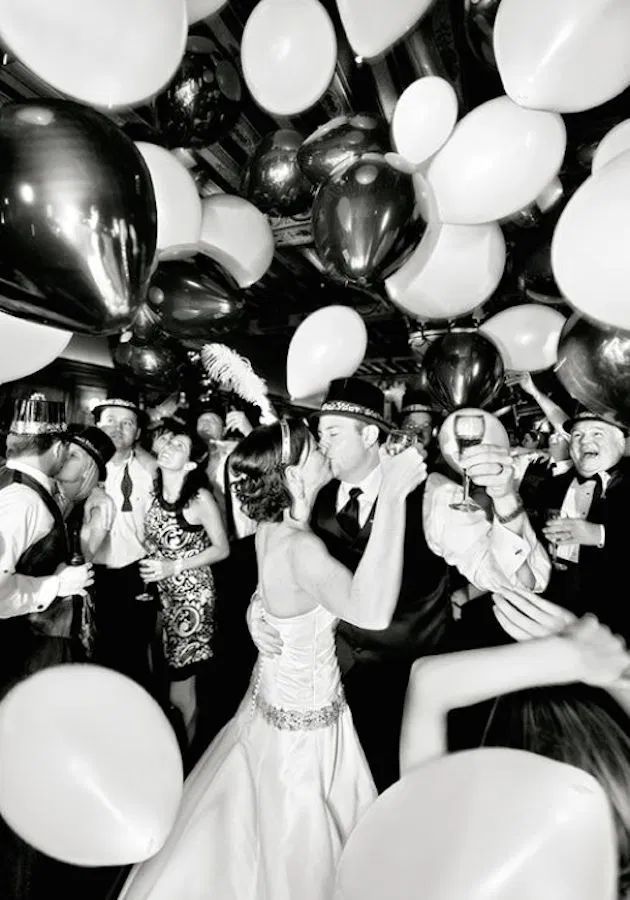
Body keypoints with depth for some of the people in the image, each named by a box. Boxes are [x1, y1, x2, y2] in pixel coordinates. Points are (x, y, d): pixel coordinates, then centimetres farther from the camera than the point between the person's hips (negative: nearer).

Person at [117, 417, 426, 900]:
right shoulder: (299, 547, -36)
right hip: (305, 716, -8)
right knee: (297, 846, 22)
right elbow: (371, 611, -51)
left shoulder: (270, 527, -10)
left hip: (275, 693, 8)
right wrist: (392, 497, -50)